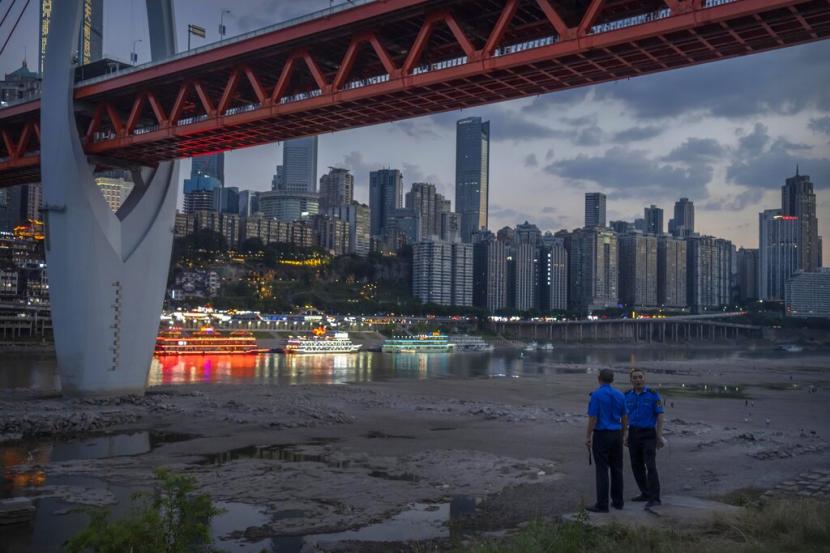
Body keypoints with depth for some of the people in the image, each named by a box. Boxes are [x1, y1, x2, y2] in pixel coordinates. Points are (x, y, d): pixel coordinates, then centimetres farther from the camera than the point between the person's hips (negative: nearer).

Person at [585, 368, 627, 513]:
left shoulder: (596, 395, -11)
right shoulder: (620, 395, 6)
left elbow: (593, 418, -14)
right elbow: (624, 417, 12)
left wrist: (588, 436, -6)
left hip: (601, 435, -6)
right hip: (616, 435, 6)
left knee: (602, 470, -4)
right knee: (617, 468, 12)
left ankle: (602, 504, -3)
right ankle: (618, 501, 18)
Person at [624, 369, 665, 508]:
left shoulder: (653, 395, -10)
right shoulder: (627, 395, 3)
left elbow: (660, 416, -8)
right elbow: (625, 416, 9)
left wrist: (659, 437, -13)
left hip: (648, 434, -5)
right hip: (633, 434, 5)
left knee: (650, 466, -13)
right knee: (636, 466, 9)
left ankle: (654, 498, -13)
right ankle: (646, 494, 21)